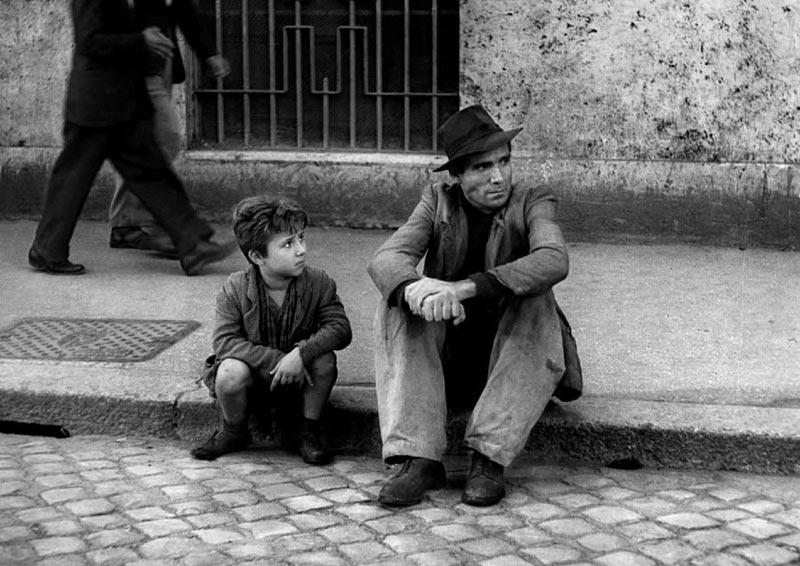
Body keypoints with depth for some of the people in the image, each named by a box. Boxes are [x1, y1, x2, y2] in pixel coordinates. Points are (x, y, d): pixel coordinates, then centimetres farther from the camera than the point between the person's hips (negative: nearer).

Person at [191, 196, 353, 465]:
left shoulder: (318, 283, -13)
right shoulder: (235, 289, -16)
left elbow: (340, 328, -20)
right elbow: (224, 342, -22)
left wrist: (301, 353, -37)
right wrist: (276, 360, -32)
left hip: (297, 375, 1)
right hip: (254, 377, -1)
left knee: (325, 360, -28)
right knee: (230, 371, -33)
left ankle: (309, 432, -4)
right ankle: (233, 433, 0)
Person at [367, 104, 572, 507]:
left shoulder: (532, 202, -6)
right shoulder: (438, 201, 1)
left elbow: (554, 261, -28)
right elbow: (385, 259, -16)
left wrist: (467, 287, -41)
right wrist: (416, 287, -41)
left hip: (512, 360, -2)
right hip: (444, 361, 2)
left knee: (537, 302, -30)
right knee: (396, 306, -23)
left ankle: (489, 458, -31)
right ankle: (419, 459, -31)